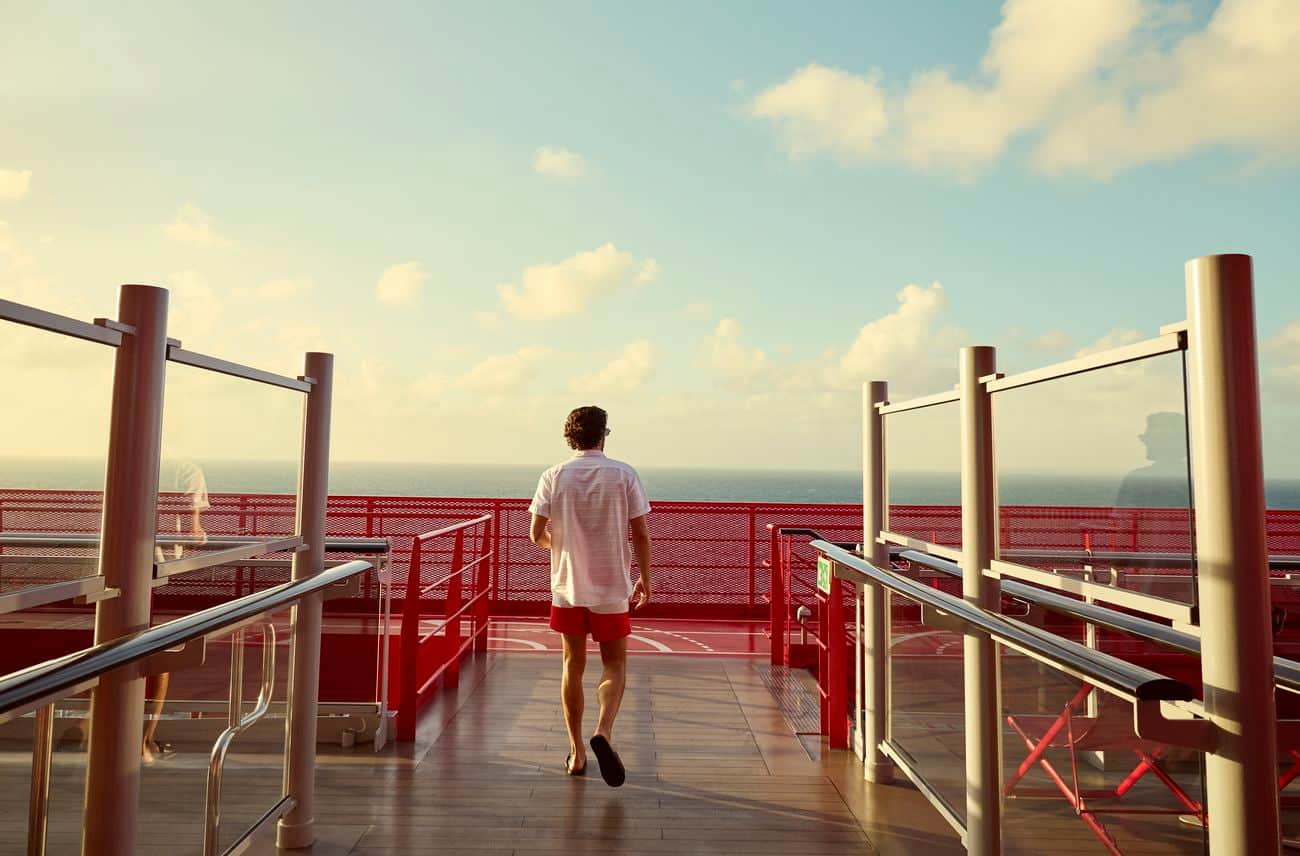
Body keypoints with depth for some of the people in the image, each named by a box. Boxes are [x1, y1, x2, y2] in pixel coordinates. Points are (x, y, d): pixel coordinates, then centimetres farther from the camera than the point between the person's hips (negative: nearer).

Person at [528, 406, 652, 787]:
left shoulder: (553, 476, -2)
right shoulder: (624, 474, -5)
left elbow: (537, 534, -3)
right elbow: (641, 533, -6)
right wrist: (645, 579, 5)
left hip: (567, 586, 2)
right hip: (611, 587, -2)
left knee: (573, 665, 13)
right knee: (615, 663, 11)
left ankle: (576, 752, 19)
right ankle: (603, 731, -11)